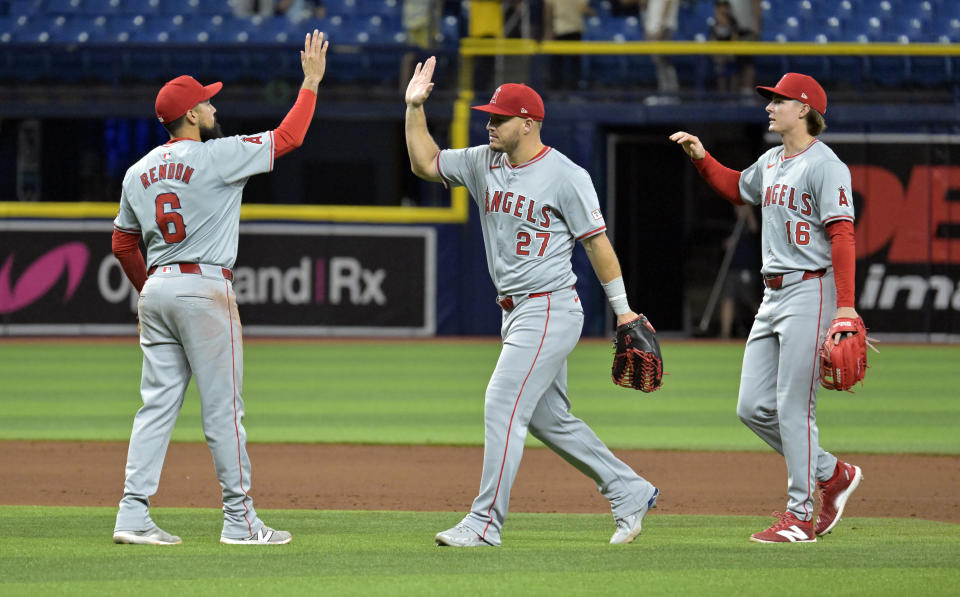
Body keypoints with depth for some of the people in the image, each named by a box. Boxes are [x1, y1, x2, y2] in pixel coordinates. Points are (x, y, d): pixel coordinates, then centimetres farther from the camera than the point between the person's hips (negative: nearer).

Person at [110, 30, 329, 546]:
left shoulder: (139, 172, 11)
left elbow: (123, 244, 17)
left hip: (156, 289, 7)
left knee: (157, 404, 6)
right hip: (205, 288, -7)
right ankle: (239, 520, 1)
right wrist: (311, 82, 5)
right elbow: (288, 137, -5)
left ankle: (133, 514, -1)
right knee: (223, 409, -2)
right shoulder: (216, 156, -10)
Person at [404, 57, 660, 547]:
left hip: (551, 311, -8)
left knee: (503, 406, -13)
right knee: (549, 419, 13)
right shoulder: (484, 163, 8)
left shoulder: (565, 176, -12)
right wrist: (415, 107, 3)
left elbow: (596, 242, -8)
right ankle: (630, 493, 24)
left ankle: (485, 522, -10)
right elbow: (424, 163, 15)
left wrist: (623, 310, -6)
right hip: (516, 313, 8)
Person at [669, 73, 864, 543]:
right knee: (753, 407, 6)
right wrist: (702, 159, 18)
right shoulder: (771, 163, 15)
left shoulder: (825, 165, -12)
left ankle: (800, 516, 0)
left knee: (793, 407, -8)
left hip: (810, 292, -9)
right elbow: (737, 189, 36)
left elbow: (842, 236, -18)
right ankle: (832, 474, 21)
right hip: (773, 294, 9)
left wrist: (845, 306, -25)